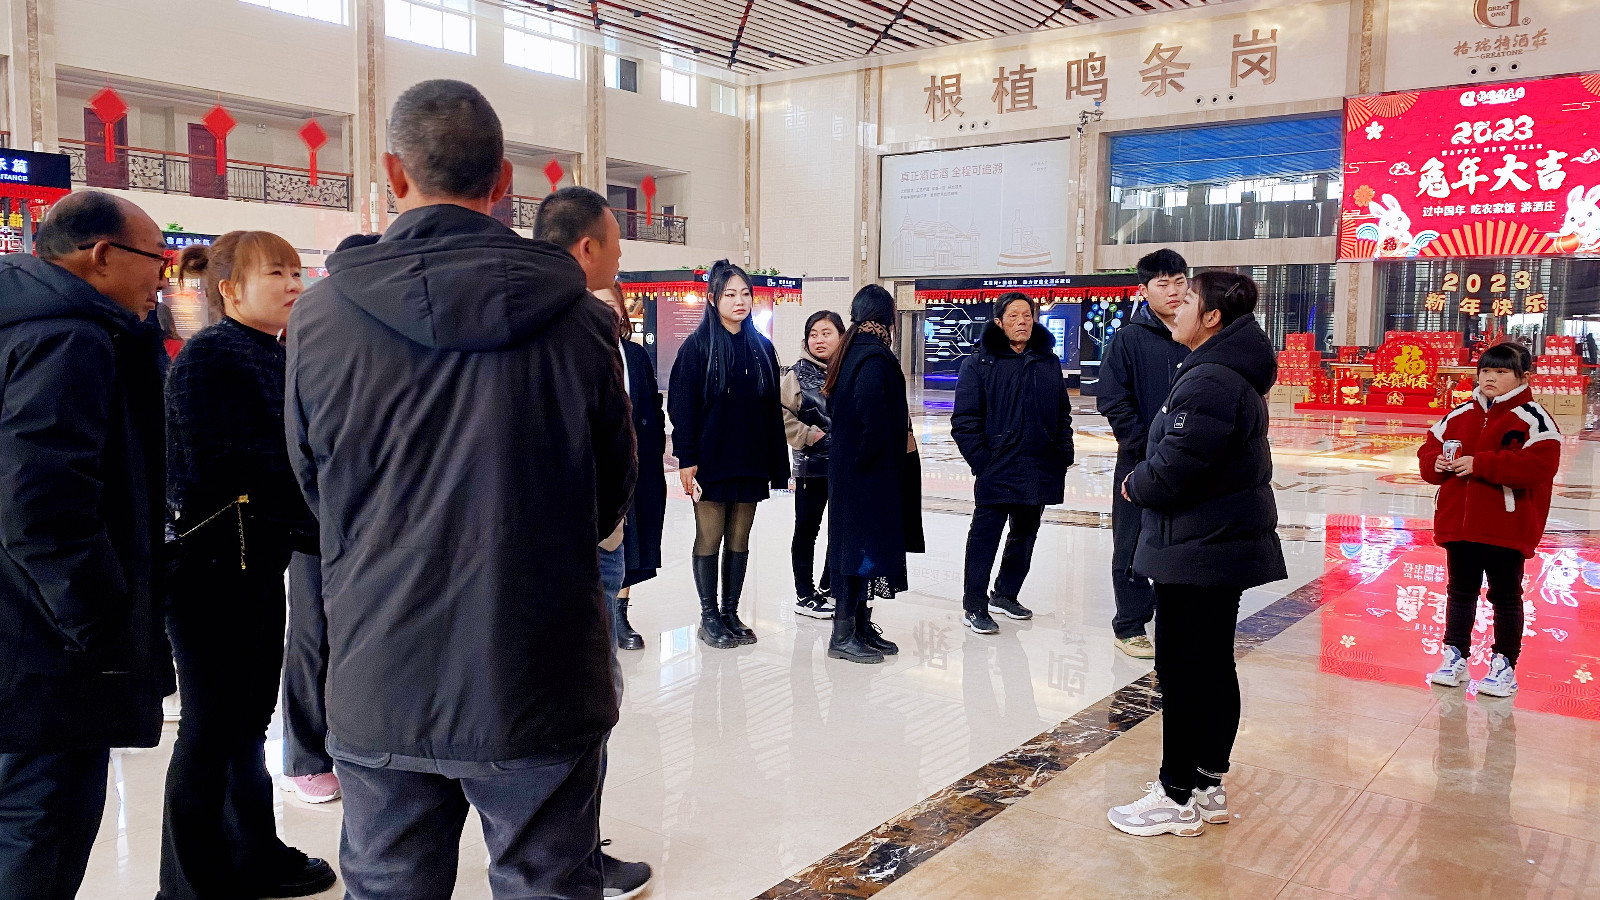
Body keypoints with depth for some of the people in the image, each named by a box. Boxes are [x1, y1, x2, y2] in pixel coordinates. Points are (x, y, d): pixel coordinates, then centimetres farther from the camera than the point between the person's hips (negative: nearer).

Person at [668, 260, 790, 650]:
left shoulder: (762, 348, 8)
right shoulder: (697, 346, -4)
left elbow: (773, 409, 9)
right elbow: (682, 406, -7)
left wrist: (777, 463, 6)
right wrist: (686, 459, -13)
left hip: (751, 460, 4)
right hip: (710, 460, -4)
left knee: (739, 541, 10)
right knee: (709, 539, 4)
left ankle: (731, 613, 20)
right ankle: (709, 617, 14)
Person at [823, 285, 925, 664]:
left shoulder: (851, 350, 11)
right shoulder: (875, 355, -16)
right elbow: (872, 411, -27)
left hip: (846, 463, 10)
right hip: (869, 471, -10)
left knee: (855, 544, 14)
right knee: (863, 545, -4)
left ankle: (861, 625, 24)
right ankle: (843, 636, 3)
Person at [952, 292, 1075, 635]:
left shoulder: (1049, 362, 10)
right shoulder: (980, 363, -5)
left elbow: (1063, 413, 16)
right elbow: (964, 420, -8)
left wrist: (1063, 453, 6)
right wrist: (981, 461, -14)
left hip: (1040, 473, 6)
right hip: (997, 474, -6)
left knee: (1024, 536, 17)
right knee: (984, 538, -1)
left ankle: (1005, 595, 33)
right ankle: (974, 606, 10)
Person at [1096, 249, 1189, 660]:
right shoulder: (1131, 338, -5)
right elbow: (1111, 398, -8)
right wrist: (1144, 442, -13)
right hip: (1140, 463, -3)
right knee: (1133, 548, 6)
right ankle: (1130, 626, 19)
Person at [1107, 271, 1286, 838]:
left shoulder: (1210, 383, -22)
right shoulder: (1233, 375, 13)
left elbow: (1172, 469, -24)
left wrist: (1134, 484, -5)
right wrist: (1146, 477, 7)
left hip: (1196, 553, -11)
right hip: (1225, 548, 11)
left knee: (1182, 670, -1)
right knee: (1214, 666, 16)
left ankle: (1178, 798, 10)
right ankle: (1208, 785, 28)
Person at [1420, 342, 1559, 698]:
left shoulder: (1532, 418, -10)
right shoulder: (1460, 415, 7)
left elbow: (1538, 466, -22)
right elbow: (1430, 447, 14)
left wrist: (1480, 464, -24)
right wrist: (1436, 463, -9)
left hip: (1506, 527, -5)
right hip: (1458, 521, 5)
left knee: (1506, 597, 8)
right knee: (1460, 592, 16)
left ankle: (1504, 665, 20)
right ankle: (1455, 657, 28)